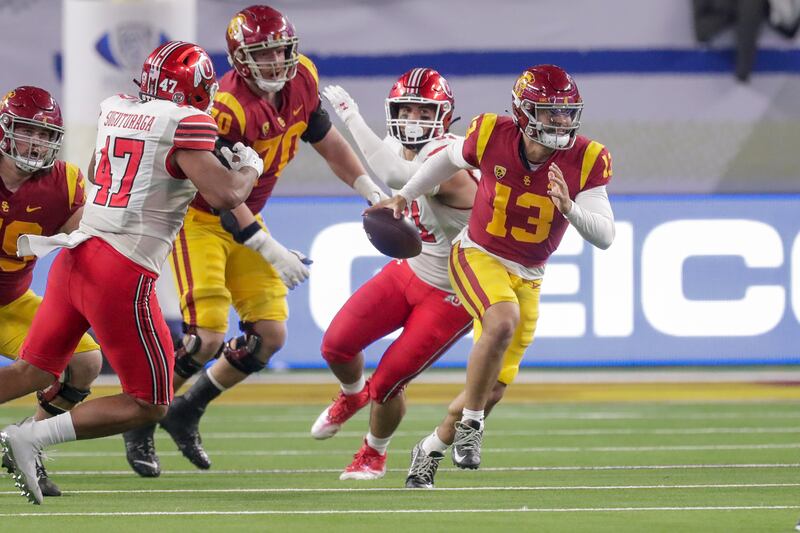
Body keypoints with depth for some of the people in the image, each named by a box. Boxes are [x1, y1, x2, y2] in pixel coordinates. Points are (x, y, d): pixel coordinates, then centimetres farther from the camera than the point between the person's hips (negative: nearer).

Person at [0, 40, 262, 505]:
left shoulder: (115, 110, 14)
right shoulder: (185, 123, -7)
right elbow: (225, 195, -16)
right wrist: (249, 167, 4)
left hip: (76, 255, 7)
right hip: (122, 274, -7)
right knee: (148, 406, 3)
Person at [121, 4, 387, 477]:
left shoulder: (302, 81, -7)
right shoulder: (227, 109, -29)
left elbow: (328, 142, 11)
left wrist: (375, 195, 6)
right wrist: (272, 253, -26)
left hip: (244, 220, 8)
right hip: (200, 220, -8)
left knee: (270, 335, 1)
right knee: (207, 338, -15)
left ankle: (187, 414, 18)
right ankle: (141, 424, 6)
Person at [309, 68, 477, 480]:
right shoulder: (410, 153, -4)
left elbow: (395, 176, -50)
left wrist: (352, 117, -46)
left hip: (451, 296, -7)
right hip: (409, 272, 7)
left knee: (387, 382, -5)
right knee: (337, 344, -3)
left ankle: (374, 454, 26)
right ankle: (352, 395, 34)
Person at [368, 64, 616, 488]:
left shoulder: (585, 160, -15)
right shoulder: (491, 136, -16)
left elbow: (604, 237, -16)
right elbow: (450, 157, 7)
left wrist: (569, 207, -34)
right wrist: (404, 196, 15)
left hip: (526, 277, 3)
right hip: (477, 257, -3)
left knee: (493, 389, 4)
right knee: (504, 320, -35)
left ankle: (431, 448, 30)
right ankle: (470, 424, -17)